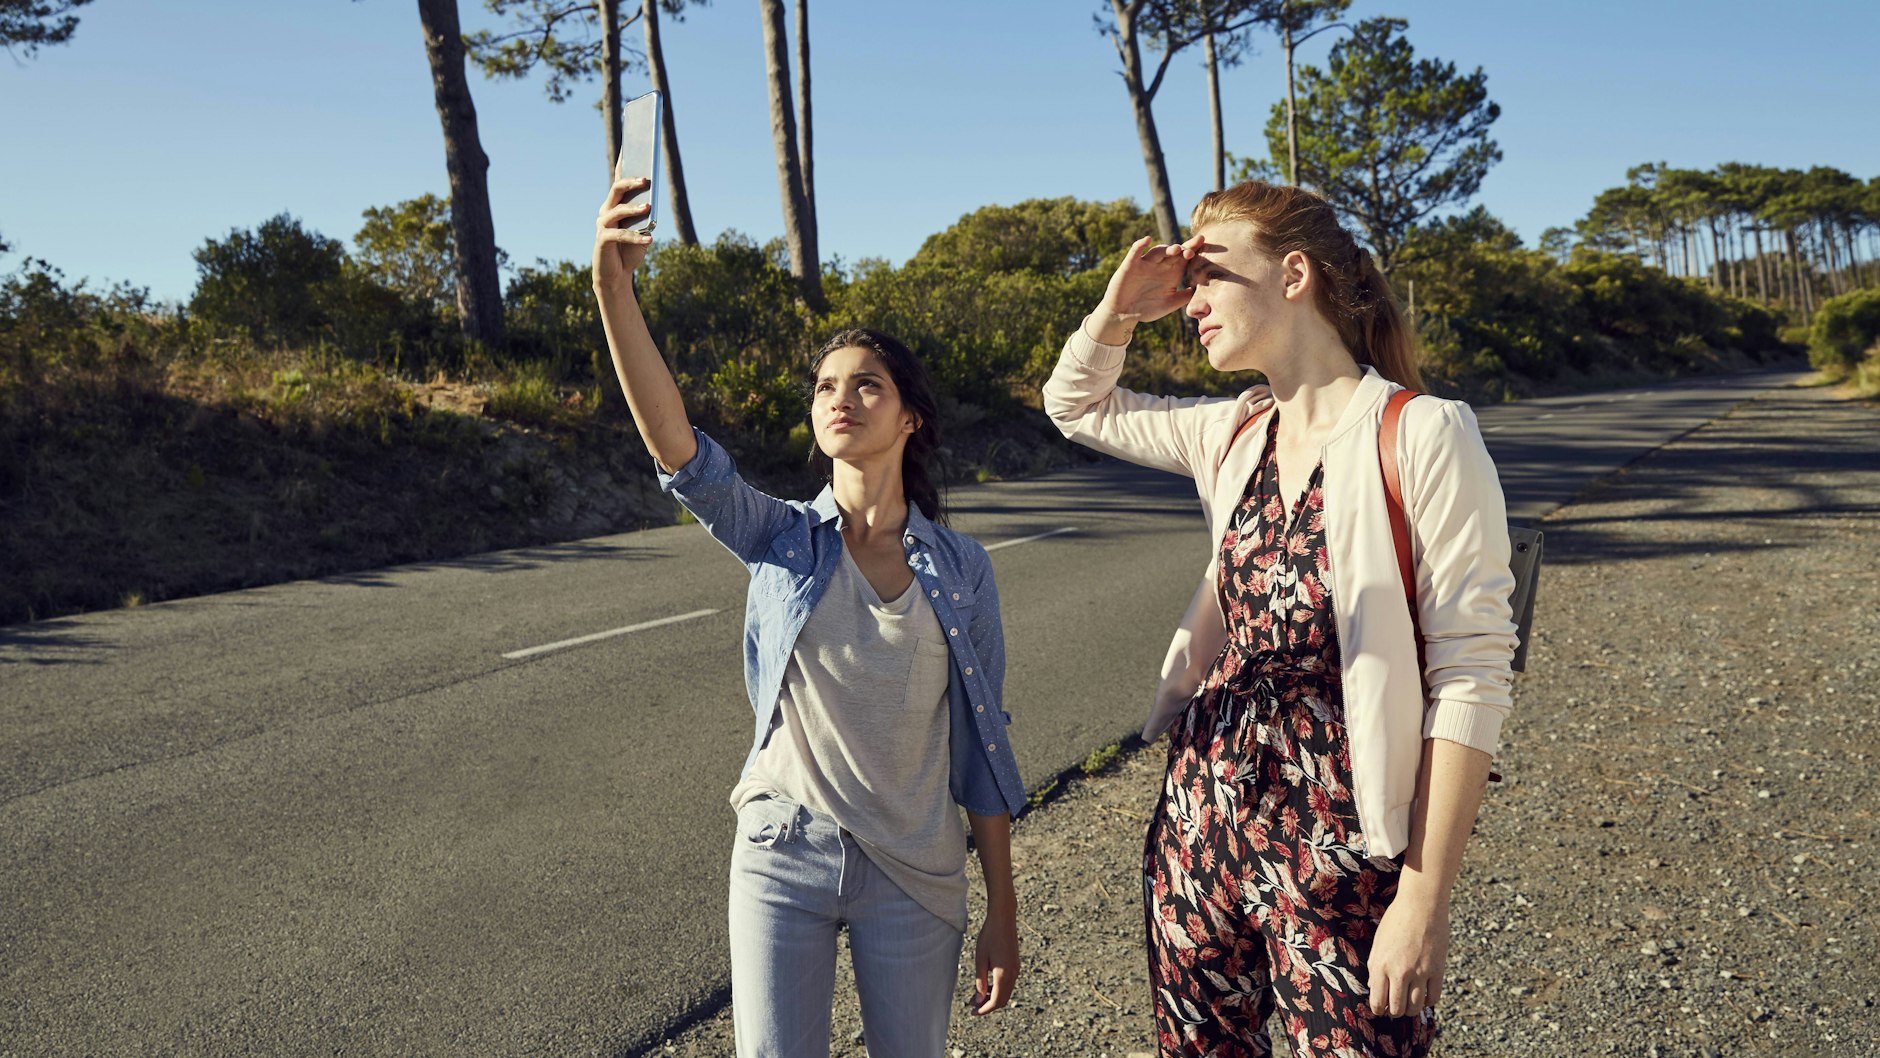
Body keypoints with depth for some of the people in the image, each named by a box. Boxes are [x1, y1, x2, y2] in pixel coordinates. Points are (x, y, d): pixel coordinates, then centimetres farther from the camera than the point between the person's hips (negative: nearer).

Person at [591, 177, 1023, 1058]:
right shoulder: (779, 540, -3)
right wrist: (613, 289, -34)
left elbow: (981, 740, 0)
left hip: (915, 870, 1)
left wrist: (1003, 911, 1)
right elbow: (674, 445, -20)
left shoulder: (960, 566, -3)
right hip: (783, 853, 0)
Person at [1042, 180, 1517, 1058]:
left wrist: (1426, 897, -16)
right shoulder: (1235, 436, 5)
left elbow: (1470, 676, -14)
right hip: (1202, 819, 6)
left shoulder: (1422, 436, -14)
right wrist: (1120, 307, 2)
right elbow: (1076, 405, 21)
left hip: (1341, 853, -6)